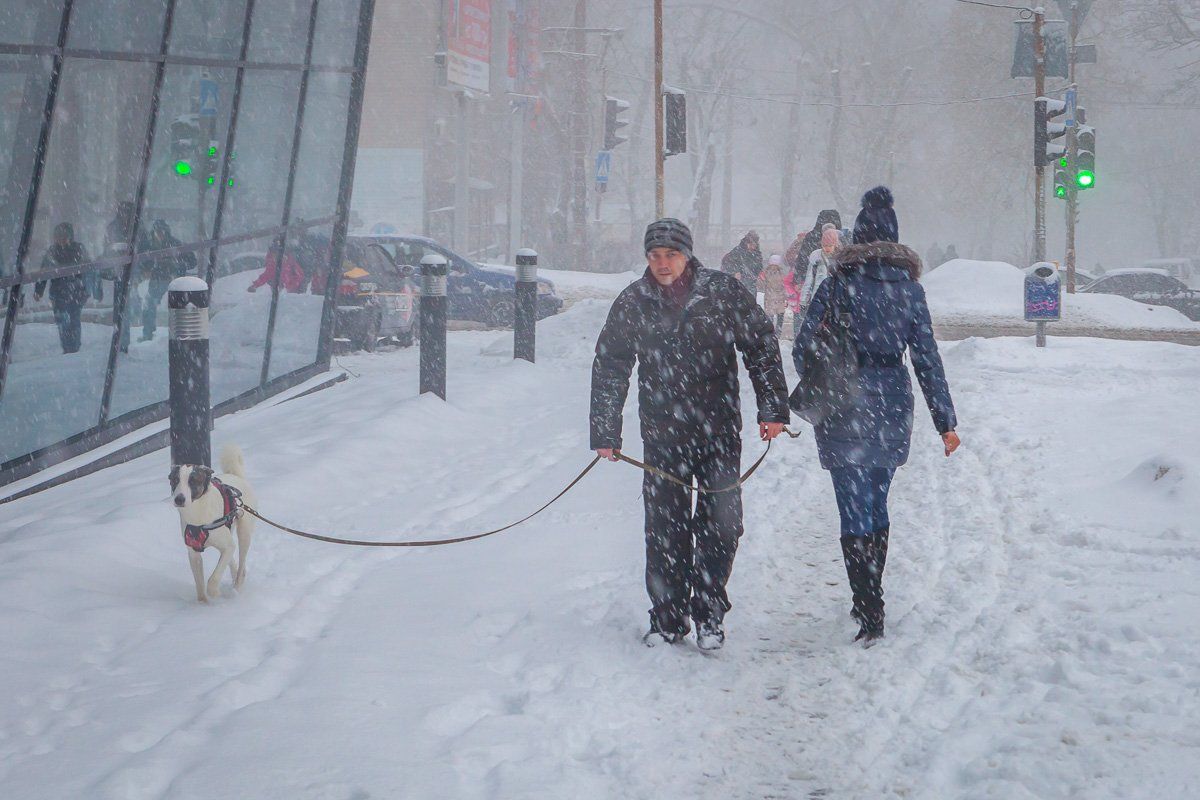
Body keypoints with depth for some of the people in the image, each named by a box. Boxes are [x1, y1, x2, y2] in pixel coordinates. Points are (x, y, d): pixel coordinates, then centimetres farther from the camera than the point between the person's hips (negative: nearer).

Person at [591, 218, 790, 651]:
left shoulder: (724, 292, -3)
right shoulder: (632, 303, 2)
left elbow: (761, 346, 4)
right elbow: (608, 369, 10)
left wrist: (773, 408, -1)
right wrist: (605, 434, 8)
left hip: (719, 432, -1)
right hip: (663, 436, 1)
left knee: (720, 525, -2)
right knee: (664, 530, 2)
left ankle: (710, 615, 13)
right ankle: (667, 619, 14)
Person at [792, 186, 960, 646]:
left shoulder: (839, 284, -7)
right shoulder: (909, 288, 1)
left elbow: (803, 347, -4)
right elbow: (926, 358, 1)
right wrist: (945, 421, 5)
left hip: (845, 412, -4)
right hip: (892, 409, 4)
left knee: (855, 512, -3)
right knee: (877, 504, 18)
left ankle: (870, 612, -8)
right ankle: (869, 602, 28)